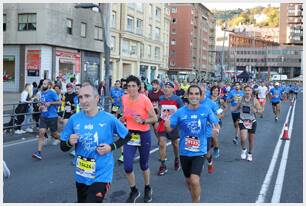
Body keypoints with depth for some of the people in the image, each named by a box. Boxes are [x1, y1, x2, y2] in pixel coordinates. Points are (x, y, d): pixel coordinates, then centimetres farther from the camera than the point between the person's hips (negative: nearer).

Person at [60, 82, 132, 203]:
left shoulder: (109, 119, -12)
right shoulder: (74, 119, -6)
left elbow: (127, 136, 3)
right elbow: (63, 147, 2)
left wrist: (111, 147, -11)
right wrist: (69, 142, -20)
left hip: (101, 175, -4)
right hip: (81, 174, 4)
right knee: (82, 202, 23)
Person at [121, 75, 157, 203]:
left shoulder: (145, 100, -16)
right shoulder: (124, 98, -3)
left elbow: (154, 119, -12)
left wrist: (142, 121, -26)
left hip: (143, 135, -3)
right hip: (130, 134, 3)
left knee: (144, 165, 11)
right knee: (127, 166, -5)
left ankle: (147, 189, 38)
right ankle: (134, 191, 20)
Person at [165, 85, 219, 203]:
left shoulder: (206, 110, -7)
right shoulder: (180, 112, -8)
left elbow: (216, 124, 3)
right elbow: (169, 129, -7)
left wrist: (216, 129, -21)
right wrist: (167, 123, -30)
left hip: (199, 152, -2)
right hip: (184, 152, 2)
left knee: (194, 181, -18)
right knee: (188, 181, 19)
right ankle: (196, 199, 48)